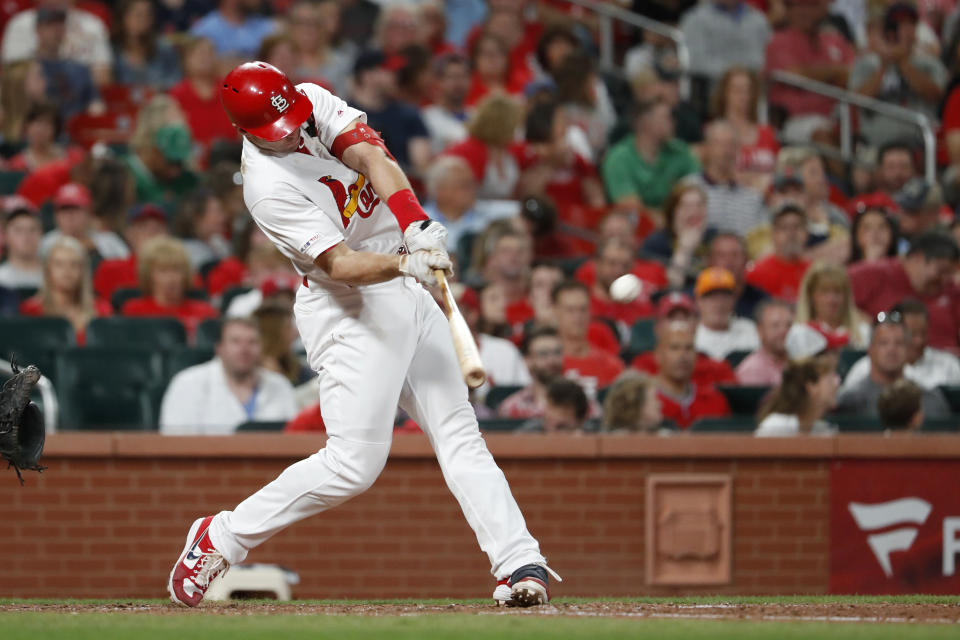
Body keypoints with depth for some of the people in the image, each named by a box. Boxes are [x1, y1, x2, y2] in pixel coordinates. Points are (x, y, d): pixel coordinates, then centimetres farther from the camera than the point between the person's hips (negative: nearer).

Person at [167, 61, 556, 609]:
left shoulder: (314, 101, -3)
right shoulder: (268, 187, -22)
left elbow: (372, 157, -17)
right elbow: (340, 265, -27)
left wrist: (415, 225, -33)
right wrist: (405, 264, -45)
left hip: (409, 295, 7)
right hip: (350, 311, -7)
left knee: (459, 435, 0)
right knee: (355, 462, -11)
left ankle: (520, 562, -5)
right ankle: (221, 538, 2)